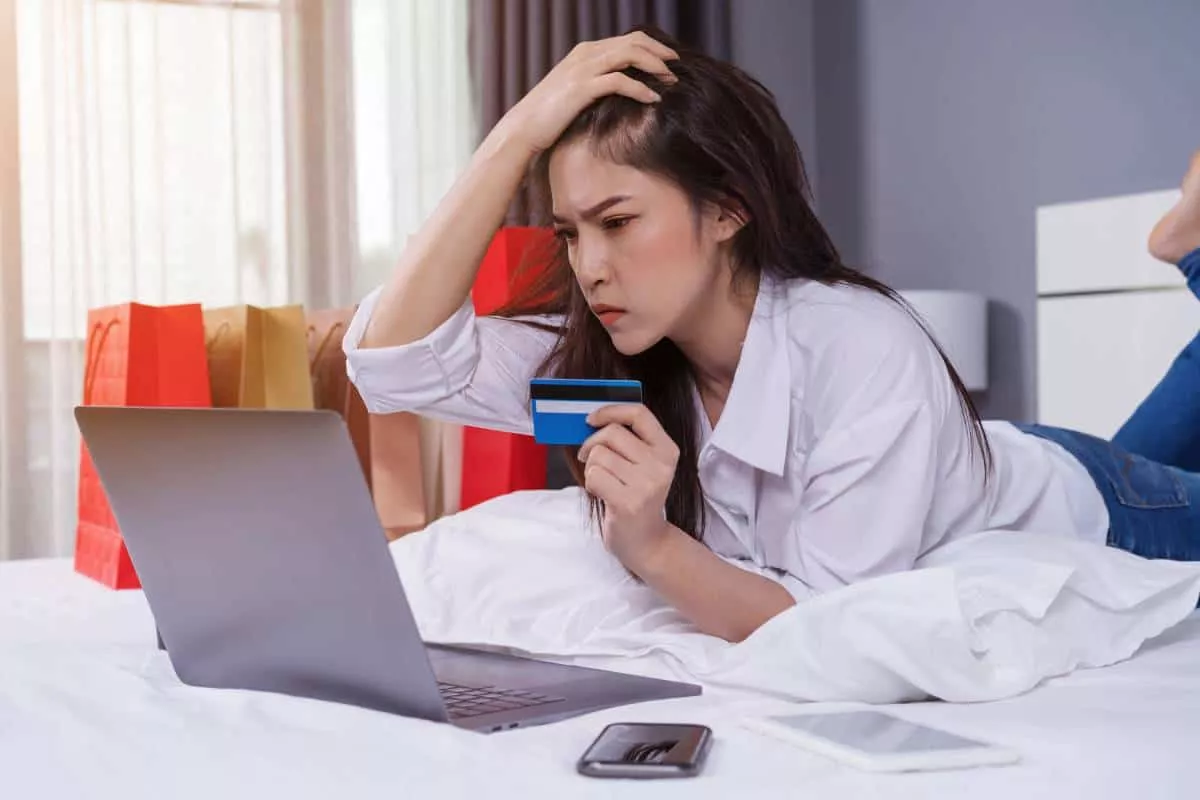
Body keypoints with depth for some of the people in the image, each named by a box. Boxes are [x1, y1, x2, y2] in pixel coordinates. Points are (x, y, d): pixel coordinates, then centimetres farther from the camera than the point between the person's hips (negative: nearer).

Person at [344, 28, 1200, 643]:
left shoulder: (864, 353, -42)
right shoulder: (602, 349, -25)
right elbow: (395, 360, -35)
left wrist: (652, 549, -53)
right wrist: (518, 135, -41)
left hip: (1081, 518, -5)